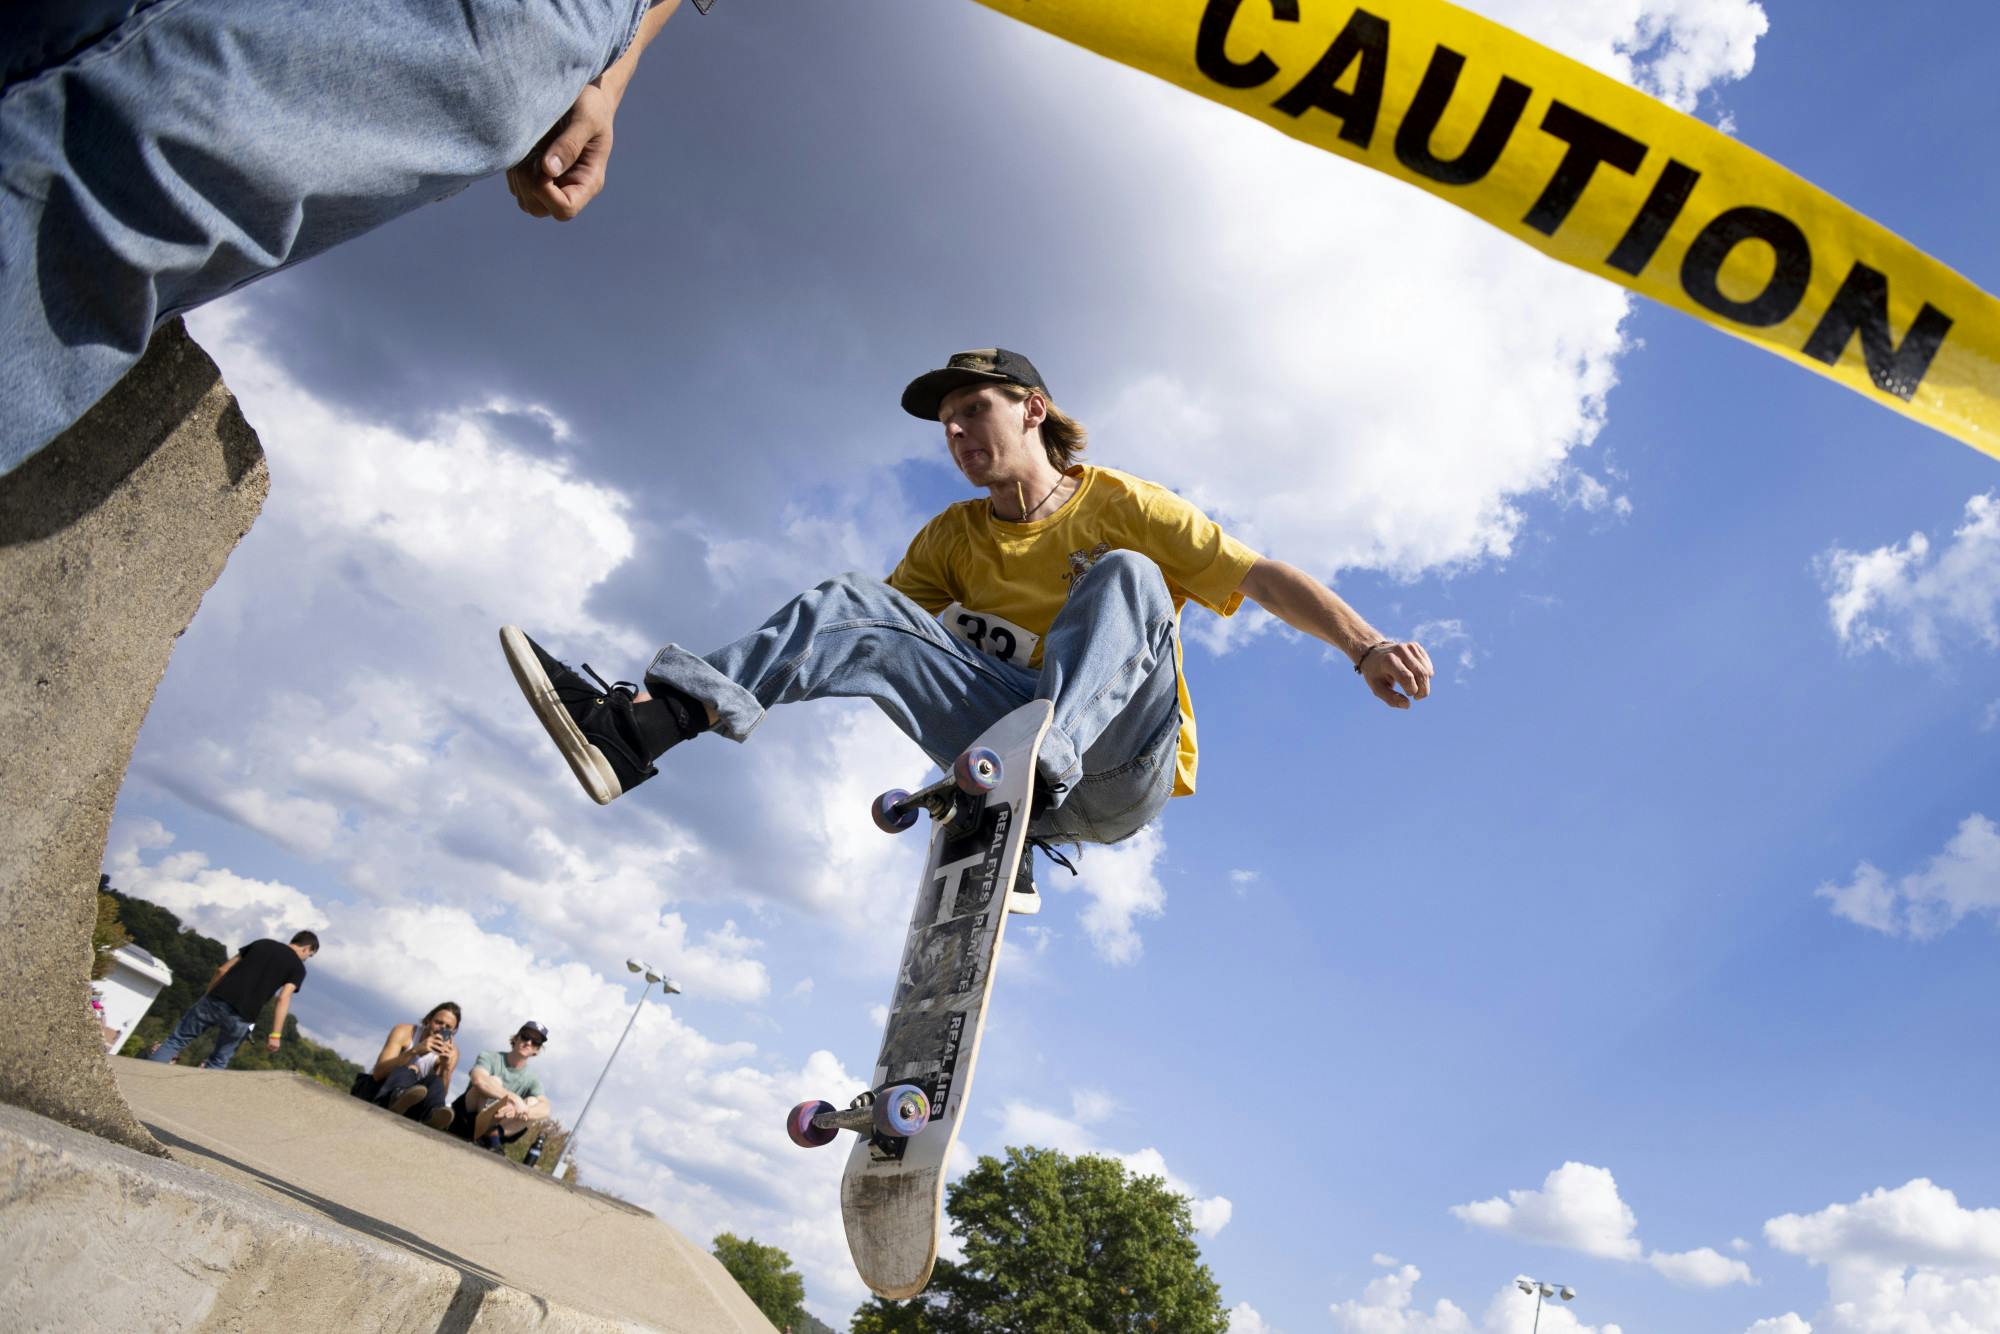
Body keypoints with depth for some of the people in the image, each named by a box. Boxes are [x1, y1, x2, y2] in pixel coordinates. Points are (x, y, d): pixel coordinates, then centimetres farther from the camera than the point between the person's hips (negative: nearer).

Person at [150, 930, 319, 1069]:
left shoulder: (261, 943, 20)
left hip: (216, 1000, 2)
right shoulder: (298, 967, 7)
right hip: (241, 1018, -2)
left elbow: (222, 970, 16)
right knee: (219, 1061, 18)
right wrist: (275, 1035, -8)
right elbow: (283, 999, -7)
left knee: (177, 1039, 17)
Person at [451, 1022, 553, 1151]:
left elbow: (544, 1110, -18)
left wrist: (517, 1111, -40)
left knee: (532, 1102, -20)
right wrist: (513, 1098, -40)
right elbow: (479, 1080, -29)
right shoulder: (489, 1057, -5)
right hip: (464, 1120, -3)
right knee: (494, 1081, -25)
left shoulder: (533, 1080, 2)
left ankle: (492, 1134, -37)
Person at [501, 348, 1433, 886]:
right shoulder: (953, 536, 15)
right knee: (852, 607, -13)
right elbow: (888, 622, 9)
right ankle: (634, 726, -32)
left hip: (1124, 765, -3)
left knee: (1124, 577, -28)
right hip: (1019, 758, 3)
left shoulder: (1120, 504, 1)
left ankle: (1020, 805, -48)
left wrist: (1365, 645, -20)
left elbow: (1262, 579, -6)